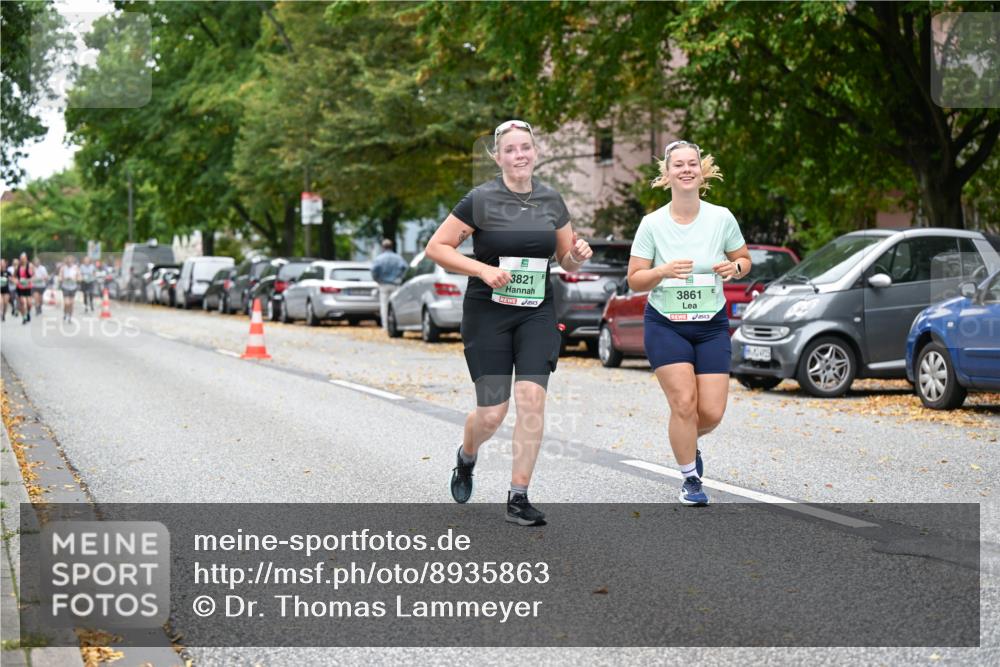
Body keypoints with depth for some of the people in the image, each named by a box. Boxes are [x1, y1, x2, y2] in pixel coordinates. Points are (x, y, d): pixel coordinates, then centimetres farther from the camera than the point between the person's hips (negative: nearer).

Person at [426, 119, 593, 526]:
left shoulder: (552, 201, 7)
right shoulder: (480, 200, -6)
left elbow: (567, 262, 17)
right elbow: (436, 248, -6)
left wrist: (577, 255, -7)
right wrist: (483, 269, -17)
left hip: (537, 314, 3)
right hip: (487, 314, -3)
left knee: (532, 398, -11)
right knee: (492, 413, -4)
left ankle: (518, 497, -1)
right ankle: (466, 458, 32)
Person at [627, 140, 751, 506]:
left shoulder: (722, 218, -3)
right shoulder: (652, 224, -6)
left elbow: (744, 260, 10)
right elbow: (634, 280, -3)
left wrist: (734, 267, -13)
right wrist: (664, 271, -23)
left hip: (711, 326, 2)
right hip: (665, 325, -2)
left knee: (712, 413, -4)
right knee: (684, 403, -13)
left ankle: (687, 442, 33)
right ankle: (690, 479, 8)